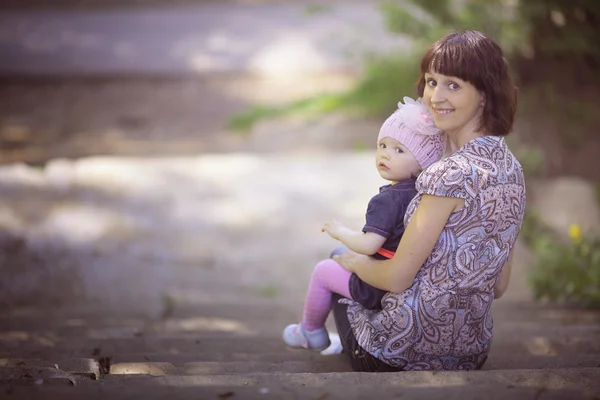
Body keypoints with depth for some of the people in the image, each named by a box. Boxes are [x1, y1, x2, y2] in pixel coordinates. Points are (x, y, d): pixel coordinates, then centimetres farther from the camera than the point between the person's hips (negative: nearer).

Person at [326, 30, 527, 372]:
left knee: (339, 285, 27)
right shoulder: (512, 167, 1)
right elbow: (498, 286, 9)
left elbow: (398, 277, -19)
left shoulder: (451, 175, -26)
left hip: (407, 353, -7)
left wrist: (354, 262, 2)